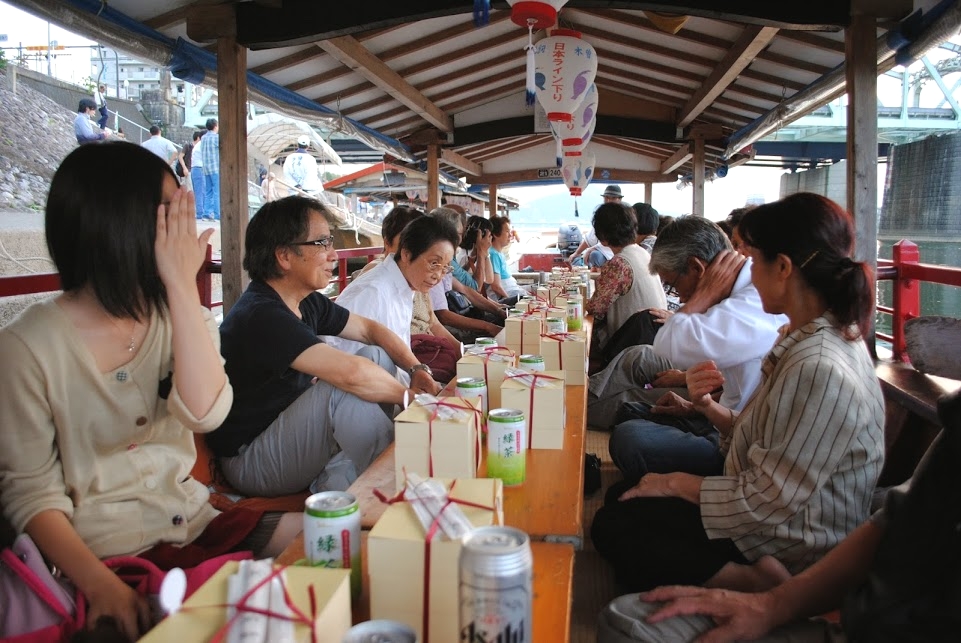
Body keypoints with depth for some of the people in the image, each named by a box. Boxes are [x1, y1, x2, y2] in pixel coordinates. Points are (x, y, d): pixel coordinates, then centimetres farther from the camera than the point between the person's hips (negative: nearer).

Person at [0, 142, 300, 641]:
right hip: (110, 548, -4)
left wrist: (183, 284, -19)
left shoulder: (178, 316, 5)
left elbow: (204, 413, -15)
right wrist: (100, 583, -23)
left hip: (195, 521, 5)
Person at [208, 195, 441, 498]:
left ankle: (338, 478, -6)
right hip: (250, 461, -9)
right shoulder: (261, 315, -27)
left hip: (290, 432, 10)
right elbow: (350, 372, -36)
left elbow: (370, 329, 11)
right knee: (343, 388, -31)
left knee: (376, 355, 5)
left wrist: (417, 369, -5)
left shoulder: (307, 302, 1)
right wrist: (408, 394, -20)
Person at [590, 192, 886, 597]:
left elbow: (768, 503, -25)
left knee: (613, 527, -8)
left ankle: (756, 584, -9)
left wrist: (678, 483, -12)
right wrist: (709, 407, -8)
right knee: (620, 496, 13)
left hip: (790, 556, -10)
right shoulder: (806, 340, 4)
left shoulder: (819, 369, -28)